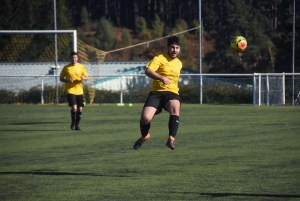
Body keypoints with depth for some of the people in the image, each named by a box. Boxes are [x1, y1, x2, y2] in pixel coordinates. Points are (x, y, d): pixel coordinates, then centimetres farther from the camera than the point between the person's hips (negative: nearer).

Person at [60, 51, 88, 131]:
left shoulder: (81, 67, 5)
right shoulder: (66, 68, 0)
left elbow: (86, 77, 11)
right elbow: (61, 78, 5)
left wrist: (84, 78, -13)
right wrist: (67, 80, -15)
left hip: (79, 91, 3)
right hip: (70, 90, -3)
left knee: (80, 109, 3)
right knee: (74, 107, -18)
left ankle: (76, 125, 20)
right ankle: (73, 123, 2)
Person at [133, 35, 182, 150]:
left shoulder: (179, 63, 17)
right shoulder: (160, 58, -4)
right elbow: (147, 71, -20)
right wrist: (162, 78, -30)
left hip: (172, 93, 3)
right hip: (157, 92, -3)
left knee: (175, 107, -34)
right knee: (145, 118, -19)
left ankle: (171, 139, -33)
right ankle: (144, 136, 17)